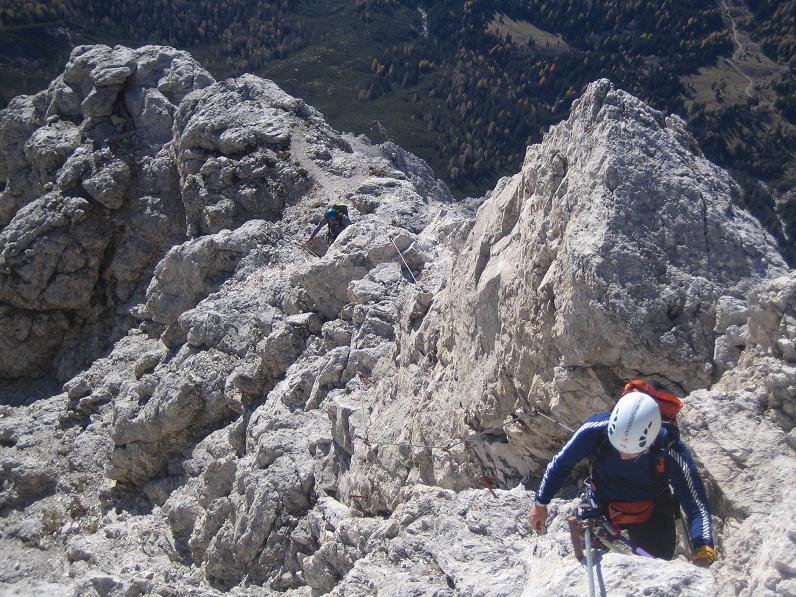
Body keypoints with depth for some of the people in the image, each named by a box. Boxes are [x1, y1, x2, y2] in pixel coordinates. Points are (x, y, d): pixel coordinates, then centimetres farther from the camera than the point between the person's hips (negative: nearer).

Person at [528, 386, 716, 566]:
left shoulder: (672, 453, -34)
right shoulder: (594, 430, -32)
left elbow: (697, 506, -30)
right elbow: (561, 463, -14)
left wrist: (703, 553, -46)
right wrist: (540, 504, -4)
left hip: (651, 514, -1)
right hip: (603, 506, 2)